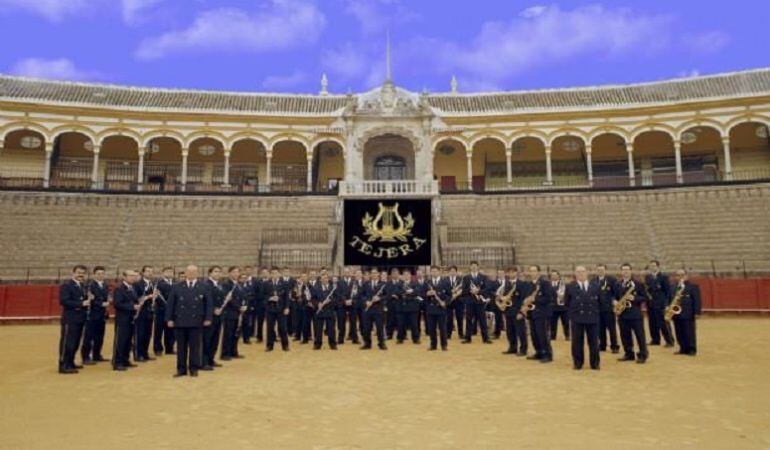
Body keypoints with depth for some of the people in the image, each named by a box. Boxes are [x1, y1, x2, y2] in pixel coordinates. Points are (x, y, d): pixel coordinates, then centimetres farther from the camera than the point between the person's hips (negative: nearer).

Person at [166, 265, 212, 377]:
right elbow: (170, 304, 5)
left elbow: (209, 304, 2)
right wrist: (169, 319, -2)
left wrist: (208, 318, -6)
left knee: (195, 346, 4)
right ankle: (181, 369, 17)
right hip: (180, 321, 1)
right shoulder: (176, 287, 5)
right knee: (181, 346, 8)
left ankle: (194, 368, 14)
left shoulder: (203, 287, 2)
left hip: (196, 322, -1)